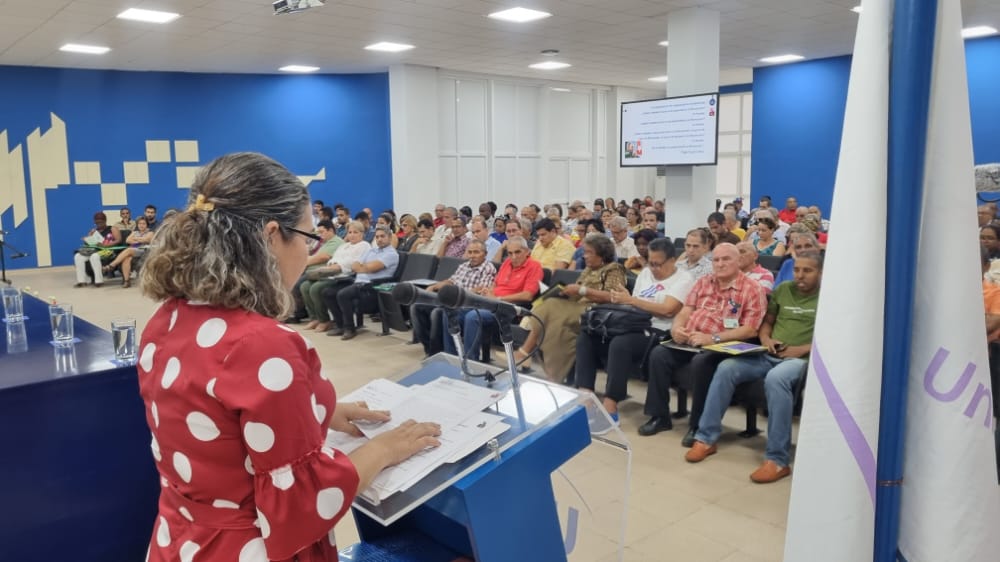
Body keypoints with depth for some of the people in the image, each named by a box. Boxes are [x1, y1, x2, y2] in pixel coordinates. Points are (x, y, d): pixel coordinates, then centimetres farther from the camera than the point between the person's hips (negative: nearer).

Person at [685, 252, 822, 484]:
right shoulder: (783, 289, 17)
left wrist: (802, 349, -17)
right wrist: (766, 339, 1)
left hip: (800, 359, -5)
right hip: (769, 355, 5)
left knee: (776, 378, -38)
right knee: (726, 368, -20)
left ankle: (778, 460, -32)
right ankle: (706, 438, -11)